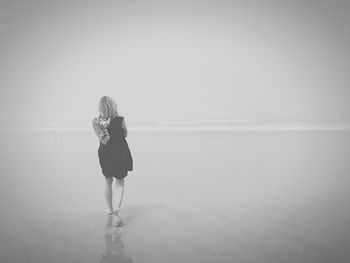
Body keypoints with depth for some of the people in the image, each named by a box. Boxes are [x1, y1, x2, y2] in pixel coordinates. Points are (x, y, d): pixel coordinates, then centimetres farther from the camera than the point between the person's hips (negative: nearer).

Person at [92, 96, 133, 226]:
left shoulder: (95, 121, -12)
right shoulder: (120, 119, -17)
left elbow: (101, 139, -5)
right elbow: (125, 134, -1)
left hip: (105, 154, 2)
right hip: (120, 153, -2)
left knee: (108, 182, 21)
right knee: (120, 183, 12)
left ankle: (109, 208, 33)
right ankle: (118, 208, -4)